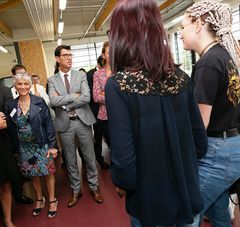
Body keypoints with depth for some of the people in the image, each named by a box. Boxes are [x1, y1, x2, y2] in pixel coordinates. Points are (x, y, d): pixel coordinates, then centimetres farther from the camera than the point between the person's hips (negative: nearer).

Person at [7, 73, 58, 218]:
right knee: (33, 174, 15)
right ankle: (40, 199, 36)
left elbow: (49, 124, -9)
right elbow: (12, 129, 4)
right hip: (25, 147, 3)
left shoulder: (39, 102, -9)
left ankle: (52, 200, 25)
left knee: (48, 172, 6)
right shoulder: (12, 106, 0)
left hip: (42, 145, -3)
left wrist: (52, 146, -12)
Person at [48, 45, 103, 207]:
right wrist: (74, 96, -13)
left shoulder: (81, 75, 2)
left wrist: (65, 104, -12)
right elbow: (54, 101, -14)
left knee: (89, 157, 9)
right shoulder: (52, 80, 3)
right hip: (65, 123, 1)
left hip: (82, 120, 0)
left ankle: (94, 187, 29)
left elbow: (86, 98, -12)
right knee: (70, 160, 13)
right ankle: (76, 190, 30)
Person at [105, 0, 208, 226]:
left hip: (150, 202, -4)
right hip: (187, 195, 5)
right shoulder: (180, 77, -6)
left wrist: (122, 183, -2)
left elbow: (123, 157, -23)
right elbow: (200, 141, 0)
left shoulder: (118, 84, -20)